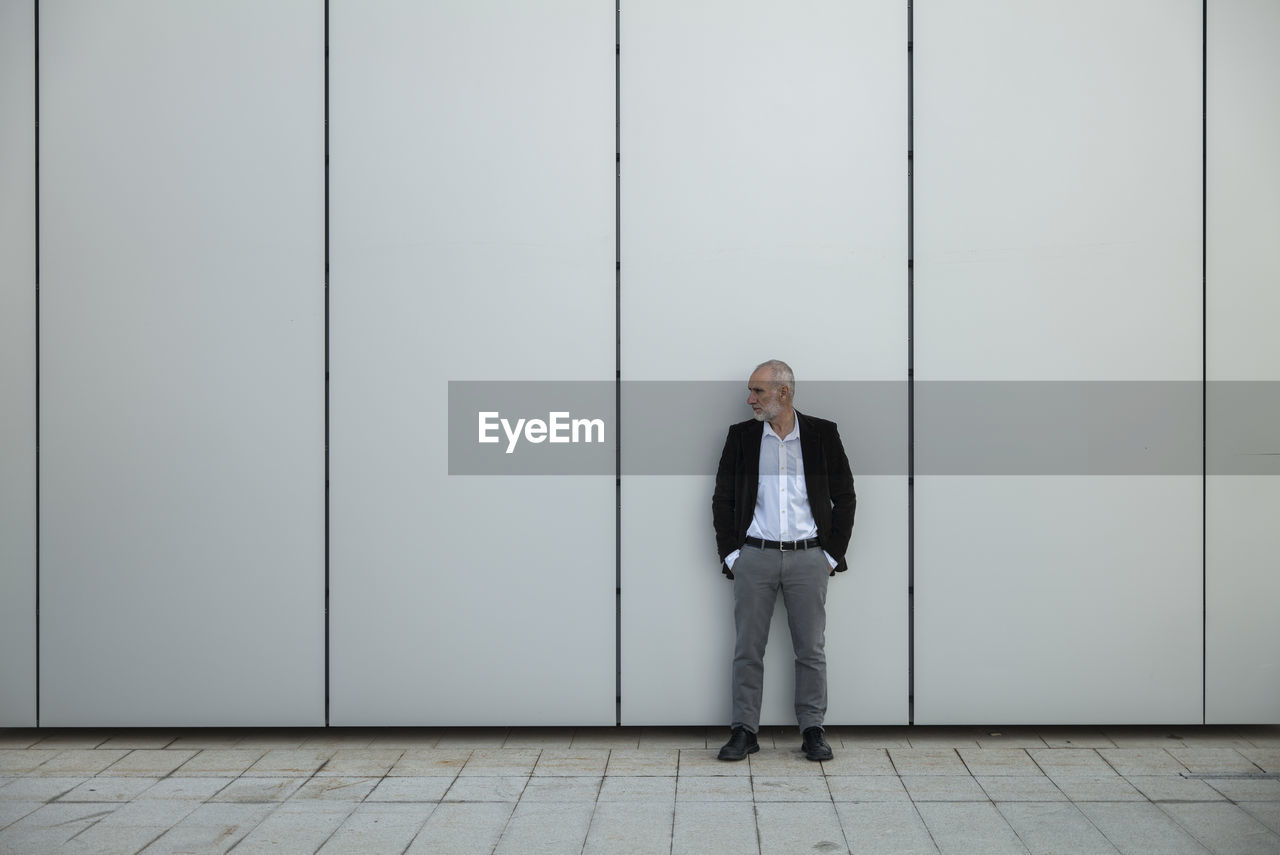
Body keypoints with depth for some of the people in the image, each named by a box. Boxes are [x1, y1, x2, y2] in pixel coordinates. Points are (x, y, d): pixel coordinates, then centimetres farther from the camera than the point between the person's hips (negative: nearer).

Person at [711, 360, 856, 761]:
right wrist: (730, 554, 0)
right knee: (747, 649, 2)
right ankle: (744, 731, 11)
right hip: (754, 558, 1)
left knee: (811, 649, 4)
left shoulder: (823, 434, 3)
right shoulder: (741, 435, 6)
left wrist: (833, 554, 1)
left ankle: (813, 731, 14)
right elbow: (722, 499, 8)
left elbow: (845, 498, 6)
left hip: (808, 558, -1)